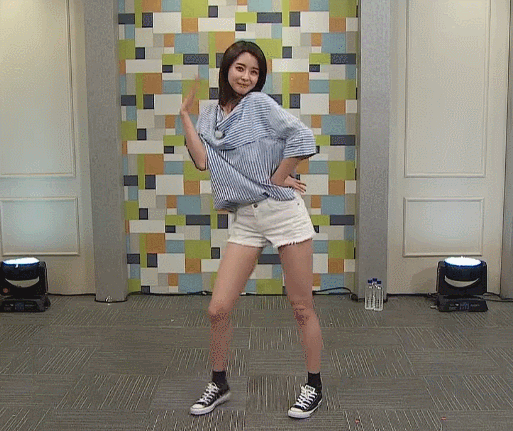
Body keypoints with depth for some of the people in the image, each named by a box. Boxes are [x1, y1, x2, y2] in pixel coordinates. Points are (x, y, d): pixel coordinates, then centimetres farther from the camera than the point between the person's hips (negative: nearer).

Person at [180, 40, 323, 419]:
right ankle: (219, 384, 24)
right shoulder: (210, 117, 12)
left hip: (284, 212, -4)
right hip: (245, 220, 4)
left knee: (302, 308, 5)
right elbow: (202, 161, -3)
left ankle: (314, 386, 23)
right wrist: (185, 115, 1)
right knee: (218, 310, 1)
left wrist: (277, 178, -8)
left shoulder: (260, 104, -2)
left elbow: (303, 138, -11)